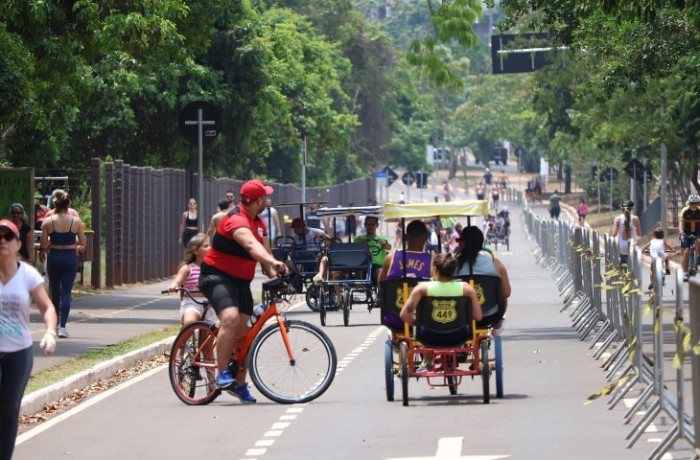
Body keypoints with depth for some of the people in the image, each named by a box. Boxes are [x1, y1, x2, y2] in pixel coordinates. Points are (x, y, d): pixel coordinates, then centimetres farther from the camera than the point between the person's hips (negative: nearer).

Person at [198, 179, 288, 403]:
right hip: (217, 276, -9)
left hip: (241, 281, 9)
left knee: (243, 332, 6)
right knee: (230, 318, -31)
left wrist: (274, 274, -13)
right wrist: (272, 261, -56)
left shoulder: (258, 223, 10)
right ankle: (222, 374, -25)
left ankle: (239, 384, 17)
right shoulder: (236, 220, -22)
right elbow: (251, 245, -40)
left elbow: (264, 251, 6)